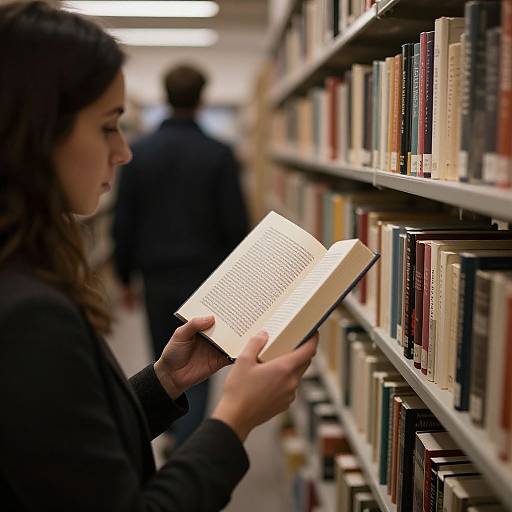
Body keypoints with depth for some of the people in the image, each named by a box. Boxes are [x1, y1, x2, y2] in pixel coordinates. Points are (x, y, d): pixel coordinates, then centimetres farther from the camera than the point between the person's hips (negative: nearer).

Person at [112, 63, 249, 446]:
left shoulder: (139, 152, -2)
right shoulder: (219, 155, -7)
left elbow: (124, 223, 0)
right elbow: (236, 223, -7)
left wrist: (125, 276, 9)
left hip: (156, 276, 2)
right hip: (205, 275, -2)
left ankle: (175, 435, 36)